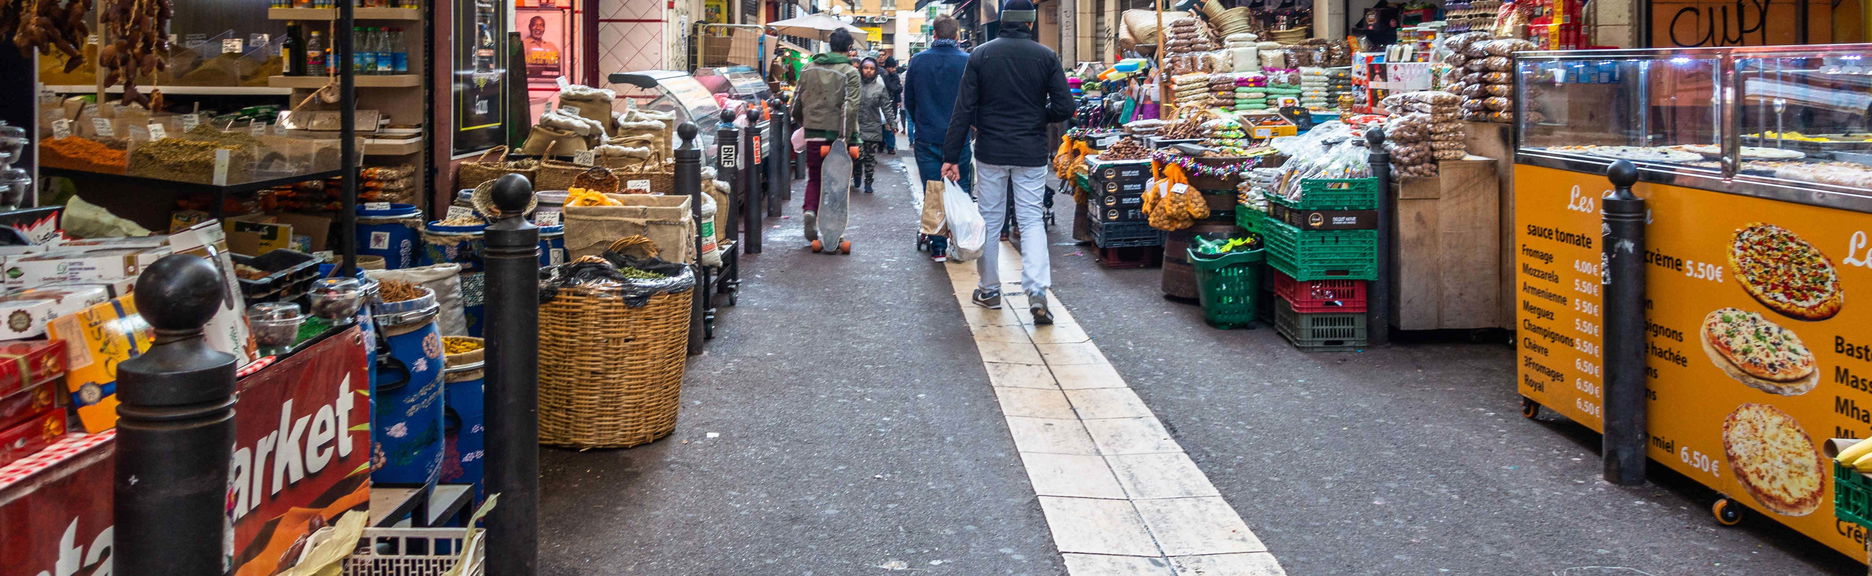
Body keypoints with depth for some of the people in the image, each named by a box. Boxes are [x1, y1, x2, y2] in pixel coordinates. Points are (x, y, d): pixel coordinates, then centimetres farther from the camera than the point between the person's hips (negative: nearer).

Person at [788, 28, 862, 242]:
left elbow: (797, 101, 11)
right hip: (837, 134, -3)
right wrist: (846, 139, -17)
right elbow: (850, 108, -16)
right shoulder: (850, 73, -7)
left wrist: (802, 122, 27)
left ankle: (809, 210, -10)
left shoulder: (809, 69, 7)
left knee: (814, 177, 16)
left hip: (813, 133, 3)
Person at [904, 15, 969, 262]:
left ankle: (938, 246, 8)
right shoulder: (967, 61, -7)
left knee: (931, 194, 7)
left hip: (926, 138, 2)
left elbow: (908, 100, 7)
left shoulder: (918, 60, -1)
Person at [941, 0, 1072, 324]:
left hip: (990, 152, 0)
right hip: (1032, 154, 0)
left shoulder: (981, 55, -3)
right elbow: (1064, 108, -6)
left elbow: (963, 111, -6)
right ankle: (1037, 291, -11)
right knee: (1032, 220, 5)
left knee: (990, 220, 13)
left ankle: (990, 290, 21)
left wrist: (951, 157, -4)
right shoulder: (1046, 57, -4)